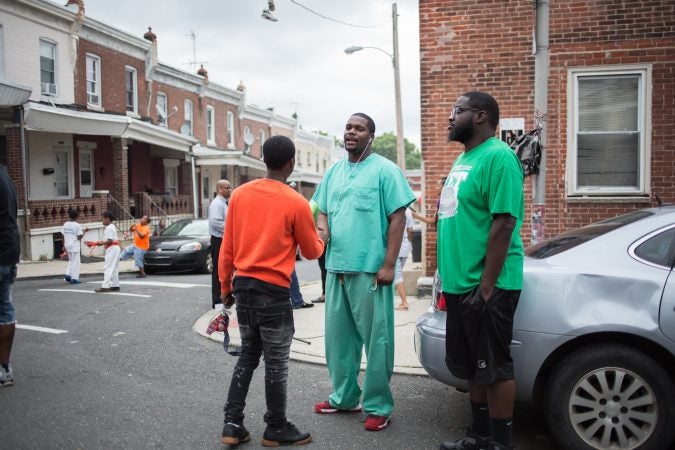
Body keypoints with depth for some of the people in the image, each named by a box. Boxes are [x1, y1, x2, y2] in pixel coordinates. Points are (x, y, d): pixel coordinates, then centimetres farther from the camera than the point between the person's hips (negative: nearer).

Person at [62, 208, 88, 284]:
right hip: (75, 246, -6)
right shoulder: (77, 225, -12)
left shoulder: (65, 224, 4)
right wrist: (84, 231, 0)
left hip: (68, 245, 6)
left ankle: (68, 274, 10)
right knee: (75, 262, 3)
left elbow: (63, 236, 7)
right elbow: (79, 237, -14)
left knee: (71, 261, 22)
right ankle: (74, 278, 4)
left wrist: (64, 245, 15)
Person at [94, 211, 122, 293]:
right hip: (115, 248, 11)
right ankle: (115, 285, 18)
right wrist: (102, 242, 10)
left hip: (111, 249, -11)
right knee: (114, 268, 14)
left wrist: (101, 243, -11)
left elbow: (110, 241, -21)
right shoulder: (112, 227, 17)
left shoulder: (108, 228, -14)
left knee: (108, 268, -10)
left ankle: (105, 286, -12)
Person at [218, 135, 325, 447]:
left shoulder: (239, 194, 3)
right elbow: (311, 252, 2)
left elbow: (227, 247, 7)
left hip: (242, 286, 6)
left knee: (247, 356, 18)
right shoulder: (296, 203, -11)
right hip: (273, 291, -5)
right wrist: (320, 238, 24)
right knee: (276, 362, 7)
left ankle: (232, 424, 19)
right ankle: (276, 429, 19)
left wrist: (225, 286, 16)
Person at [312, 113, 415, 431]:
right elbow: (322, 210, 21)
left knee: (375, 339, 1)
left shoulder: (384, 170, -4)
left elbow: (398, 217, -9)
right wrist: (322, 227, -4)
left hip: (370, 269, -6)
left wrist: (388, 264, -15)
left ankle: (378, 405, 13)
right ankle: (344, 396, 29)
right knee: (338, 336, 14)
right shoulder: (334, 172, 15)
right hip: (336, 267, 7)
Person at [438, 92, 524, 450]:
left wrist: (486, 286, -23)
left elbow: (504, 223, -21)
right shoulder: (464, 158, 15)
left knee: (495, 368, 2)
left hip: (486, 287, -9)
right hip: (460, 284, 10)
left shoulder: (497, 157, -14)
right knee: (473, 367, 17)